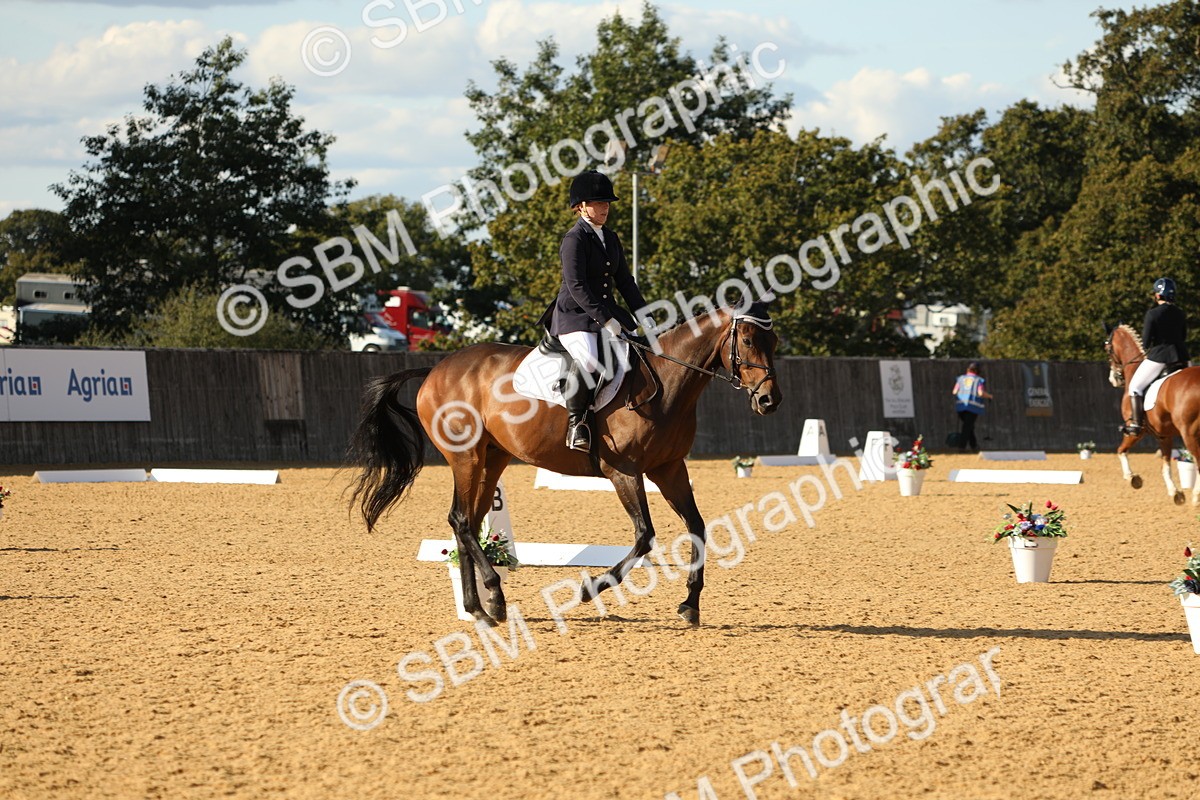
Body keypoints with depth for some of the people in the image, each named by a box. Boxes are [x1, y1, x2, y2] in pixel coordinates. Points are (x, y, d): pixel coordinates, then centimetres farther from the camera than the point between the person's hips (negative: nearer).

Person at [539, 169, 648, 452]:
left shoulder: (610, 238, 16)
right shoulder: (574, 239, -10)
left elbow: (625, 281, 18)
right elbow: (576, 286, -18)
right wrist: (604, 319, -23)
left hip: (607, 315, 9)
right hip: (574, 317, -9)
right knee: (588, 361, -33)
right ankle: (576, 421, -22)